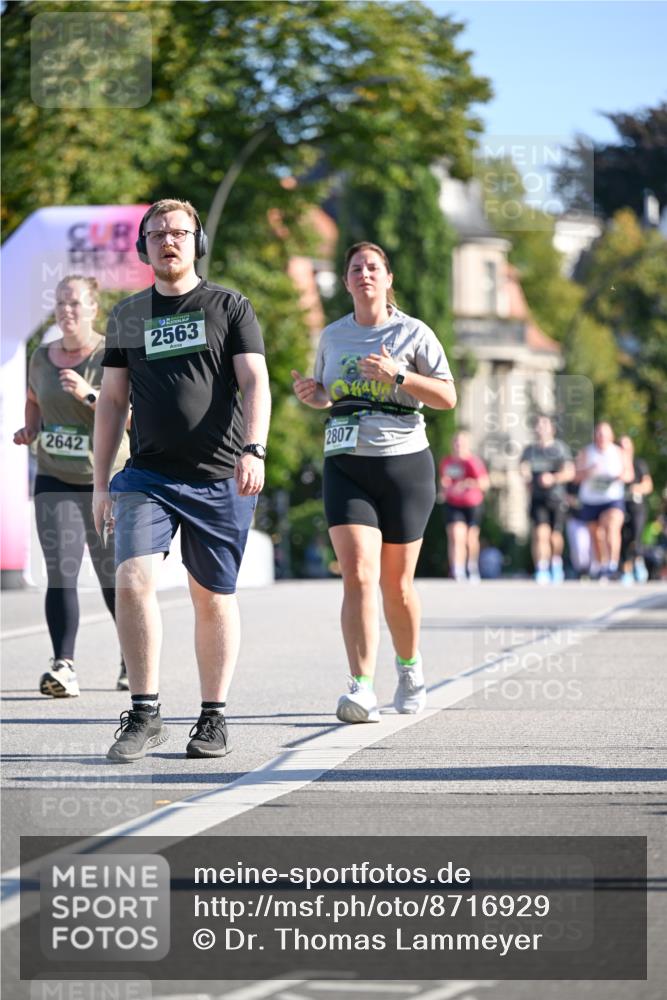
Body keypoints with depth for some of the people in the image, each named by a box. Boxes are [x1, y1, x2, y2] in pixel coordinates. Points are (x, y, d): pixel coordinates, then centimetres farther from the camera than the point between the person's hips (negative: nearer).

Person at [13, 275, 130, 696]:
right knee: (61, 573, -9)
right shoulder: (42, 357, 7)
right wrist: (30, 429, 6)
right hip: (55, 481, 3)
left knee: (113, 577, 6)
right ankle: (64, 667, -15)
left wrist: (88, 395, -26)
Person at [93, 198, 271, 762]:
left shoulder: (230, 308, 6)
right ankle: (145, 715, -10)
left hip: (219, 478, -2)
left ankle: (214, 716, 15)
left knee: (214, 597, 4)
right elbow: (112, 400, 17)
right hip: (147, 476, 2)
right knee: (133, 580, -16)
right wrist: (101, 483, 12)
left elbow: (255, 382, -3)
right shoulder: (127, 317, 14)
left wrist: (254, 449, -19)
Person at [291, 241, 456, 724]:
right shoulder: (332, 336, 11)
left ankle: (410, 667, 33)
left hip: (405, 464, -2)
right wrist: (311, 394, 1)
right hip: (345, 466, 2)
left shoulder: (414, 333, 0)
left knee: (396, 584, 6)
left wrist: (398, 375, -18)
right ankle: (363, 689, -23)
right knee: (358, 576, -15)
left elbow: (448, 397, -5)